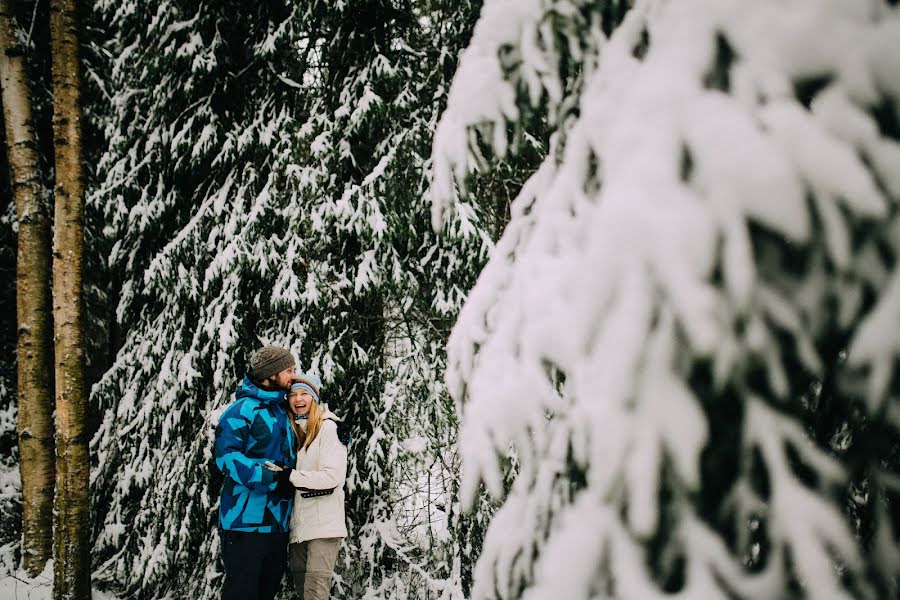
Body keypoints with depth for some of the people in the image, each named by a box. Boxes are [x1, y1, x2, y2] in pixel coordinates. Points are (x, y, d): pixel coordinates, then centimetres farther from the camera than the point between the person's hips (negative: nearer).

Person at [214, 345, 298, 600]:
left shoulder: (283, 411, 16)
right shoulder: (242, 409, -9)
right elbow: (226, 455, -18)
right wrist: (266, 475, -28)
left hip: (278, 522, 8)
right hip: (247, 520, -8)